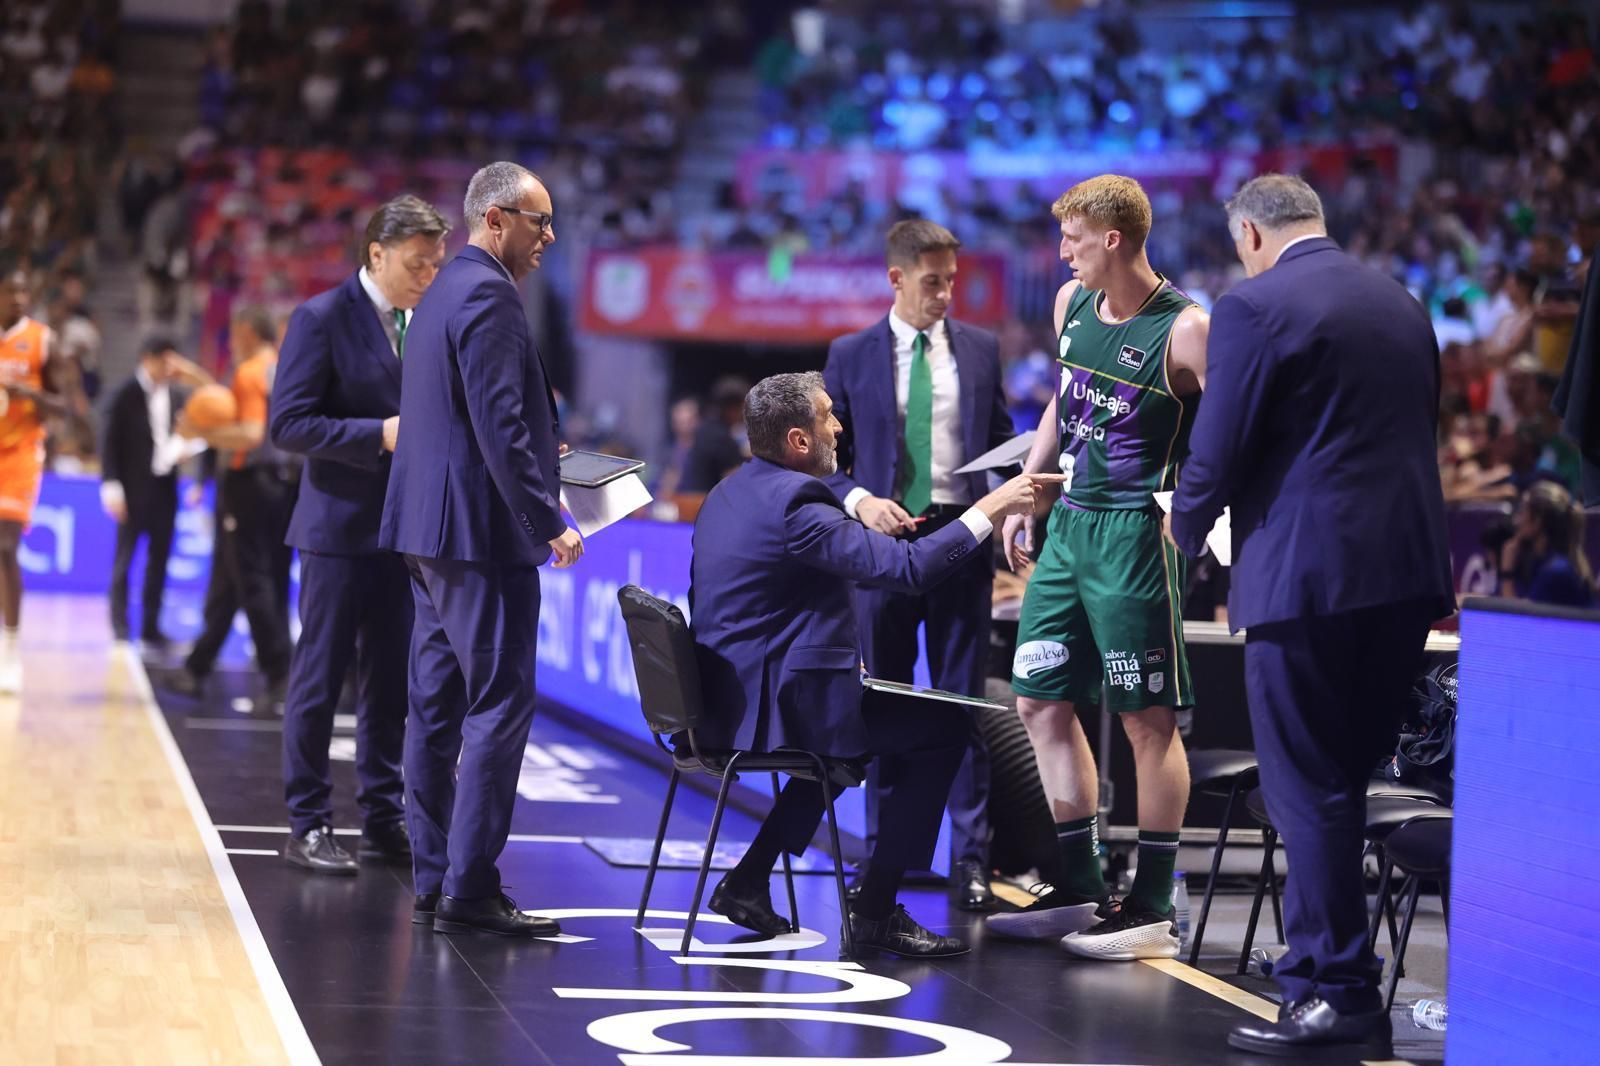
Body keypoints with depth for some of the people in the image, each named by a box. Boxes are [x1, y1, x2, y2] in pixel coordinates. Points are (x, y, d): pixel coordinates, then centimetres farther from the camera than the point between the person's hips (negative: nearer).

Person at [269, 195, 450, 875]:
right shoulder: (322, 319, -8)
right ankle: (307, 826, 8)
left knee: (392, 682, 11)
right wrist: (379, 435, -21)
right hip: (342, 524, -6)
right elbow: (288, 423, -14)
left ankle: (383, 820, 19)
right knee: (320, 679, 0)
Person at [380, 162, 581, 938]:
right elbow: (499, 424, -20)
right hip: (481, 531, -11)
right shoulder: (487, 296, -14)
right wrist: (548, 522, -18)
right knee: (500, 705, -7)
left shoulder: (446, 292, 18)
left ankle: (433, 883, 15)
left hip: (434, 529, 11)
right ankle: (469, 890, -7)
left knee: (438, 707, 11)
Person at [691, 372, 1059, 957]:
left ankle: (748, 882, 26)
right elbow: (909, 567, -25)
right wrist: (992, 508, -19)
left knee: (848, 727, 33)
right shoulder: (792, 501, -19)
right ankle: (875, 909, 1)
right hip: (772, 705, -10)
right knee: (942, 730, -3)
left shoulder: (732, 491, 12)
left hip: (729, 695, 10)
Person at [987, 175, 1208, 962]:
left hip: (1134, 534, -8)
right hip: (1068, 522, 8)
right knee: (1042, 703, 10)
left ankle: (1153, 910, 5)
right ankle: (1081, 892, 19)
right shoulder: (1072, 303, 9)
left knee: (1148, 720, -2)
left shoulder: (1184, 330, -13)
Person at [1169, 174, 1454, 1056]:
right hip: (1408, 570, 7)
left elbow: (1216, 454, -10)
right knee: (1356, 778, 16)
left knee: (1308, 789, 0)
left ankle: (1333, 994, 2)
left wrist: (1186, 528, 9)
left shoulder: (1254, 308, -9)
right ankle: (1345, 977, 23)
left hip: (1306, 576, -7)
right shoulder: (1401, 304, 14)